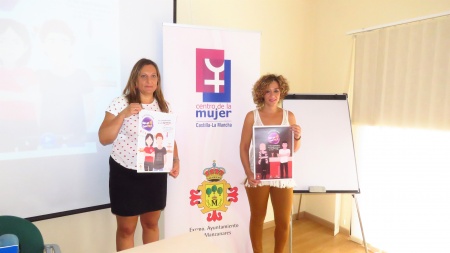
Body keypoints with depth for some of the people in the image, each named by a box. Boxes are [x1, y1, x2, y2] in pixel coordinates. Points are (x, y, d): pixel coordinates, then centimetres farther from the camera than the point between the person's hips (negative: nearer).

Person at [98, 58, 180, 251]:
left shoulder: (165, 107, 4)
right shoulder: (120, 104, -9)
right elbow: (104, 139, -12)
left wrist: (175, 160, -8)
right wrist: (123, 115, -23)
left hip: (155, 174, 3)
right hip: (125, 173, -3)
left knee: (151, 223, 18)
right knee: (126, 228, 12)